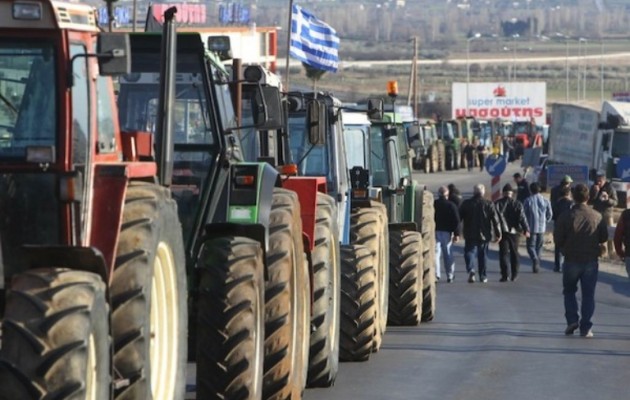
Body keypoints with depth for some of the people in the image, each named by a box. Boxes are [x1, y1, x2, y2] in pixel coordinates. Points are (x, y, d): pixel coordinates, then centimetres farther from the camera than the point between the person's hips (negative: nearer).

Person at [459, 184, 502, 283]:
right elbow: (495, 220, -4)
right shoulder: (489, 204, -3)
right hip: (484, 234, 1)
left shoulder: (466, 203, -2)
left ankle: (471, 269, -23)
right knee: (482, 254, 13)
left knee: (469, 252, 3)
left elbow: (458, 218, 1)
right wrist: (498, 234, 2)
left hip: (470, 234, -1)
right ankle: (482, 276, 17)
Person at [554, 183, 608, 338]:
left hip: (571, 260, -1)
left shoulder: (566, 216, -10)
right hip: (591, 261, 1)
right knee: (588, 295, 7)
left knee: (569, 291, 18)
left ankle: (572, 320, 3)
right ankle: (585, 327, 3)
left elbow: (557, 238, -9)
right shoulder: (597, 217, -5)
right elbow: (604, 238, 3)